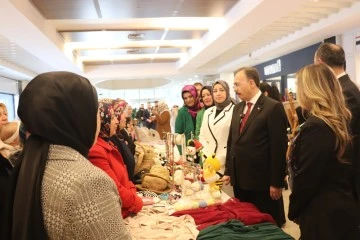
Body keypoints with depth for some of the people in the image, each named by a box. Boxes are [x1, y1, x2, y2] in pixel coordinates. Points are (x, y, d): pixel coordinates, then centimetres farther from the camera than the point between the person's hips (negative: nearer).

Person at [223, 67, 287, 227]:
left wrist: (276, 182, -14)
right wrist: (228, 171, 12)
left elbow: (279, 147, -14)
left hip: (262, 182, -6)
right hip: (240, 180, 7)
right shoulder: (238, 108, 11)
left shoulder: (273, 107, -11)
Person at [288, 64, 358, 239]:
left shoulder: (316, 126, -24)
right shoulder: (340, 121, 4)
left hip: (323, 213, -9)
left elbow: (306, 179, -21)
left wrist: (293, 211, -7)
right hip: (343, 207, 9)